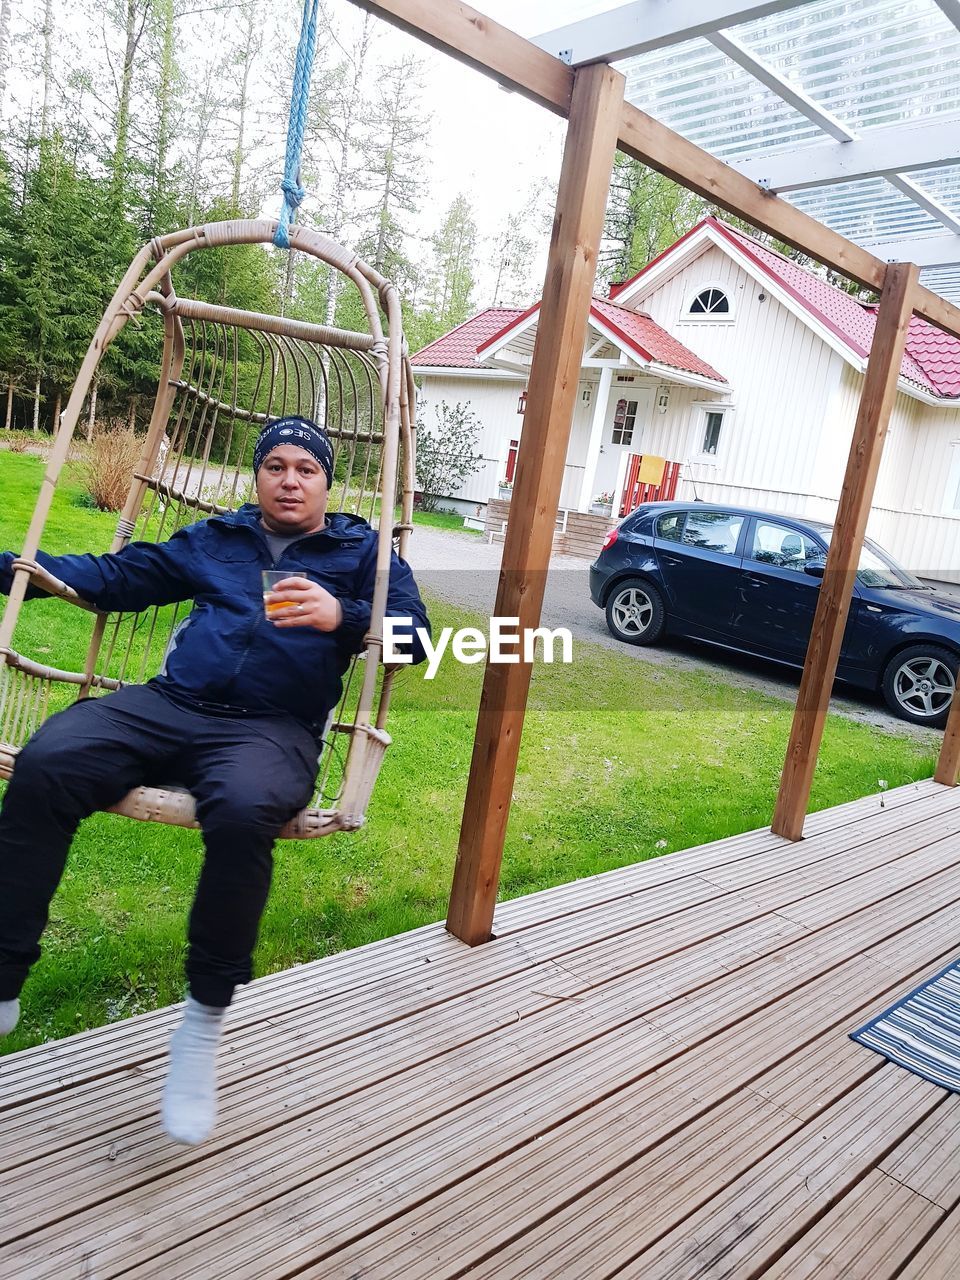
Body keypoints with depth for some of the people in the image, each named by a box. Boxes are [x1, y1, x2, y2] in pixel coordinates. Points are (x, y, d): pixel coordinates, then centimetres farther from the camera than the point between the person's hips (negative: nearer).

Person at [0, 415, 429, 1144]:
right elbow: (118, 578, 23)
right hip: (169, 703, 4)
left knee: (243, 812, -37)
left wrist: (341, 618, -16)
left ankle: (207, 1016, -15)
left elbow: (415, 633, 4)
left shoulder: (361, 550, 16)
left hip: (272, 729, -3)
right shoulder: (214, 539, 25)